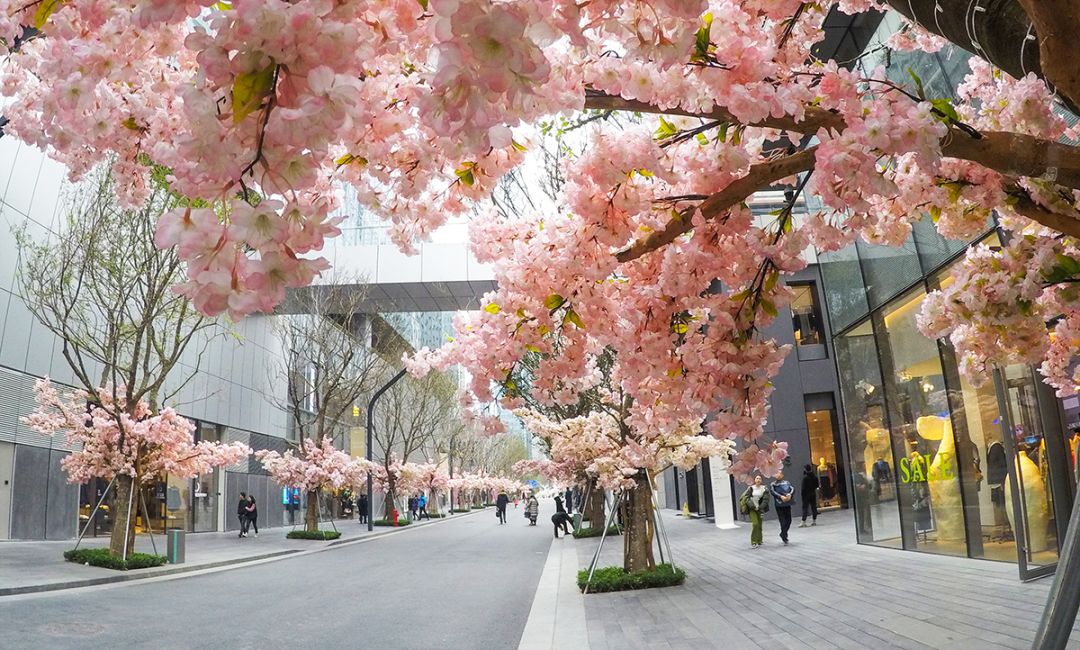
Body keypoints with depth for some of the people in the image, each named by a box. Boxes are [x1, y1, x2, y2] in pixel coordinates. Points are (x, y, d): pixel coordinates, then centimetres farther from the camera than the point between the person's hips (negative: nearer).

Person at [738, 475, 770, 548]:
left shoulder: (764, 489, 1)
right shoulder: (751, 488, -2)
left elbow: (765, 499, -5)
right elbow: (746, 498, -5)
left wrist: (760, 507, -13)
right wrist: (753, 506, -12)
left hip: (760, 509, 2)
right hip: (752, 509, -2)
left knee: (759, 524, 4)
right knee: (755, 524, -13)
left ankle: (759, 541, 19)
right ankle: (754, 542, -10)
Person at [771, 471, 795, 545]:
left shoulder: (786, 483, 12)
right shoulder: (773, 485, 5)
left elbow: (792, 488, -3)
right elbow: (773, 492, -11)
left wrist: (790, 494, -23)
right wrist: (781, 496, -26)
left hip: (787, 504, 3)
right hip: (779, 505, -3)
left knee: (788, 520, 7)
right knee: (783, 521, -6)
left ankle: (783, 534, 28)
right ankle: (784, 538, 1)